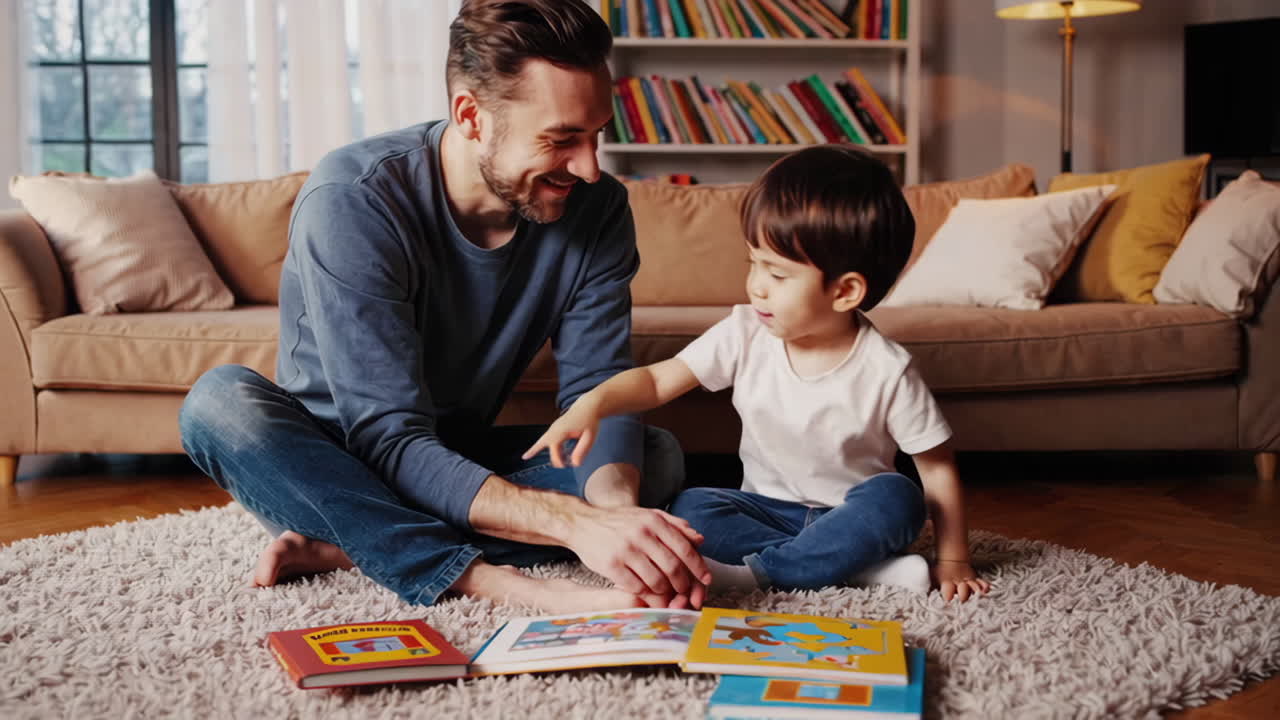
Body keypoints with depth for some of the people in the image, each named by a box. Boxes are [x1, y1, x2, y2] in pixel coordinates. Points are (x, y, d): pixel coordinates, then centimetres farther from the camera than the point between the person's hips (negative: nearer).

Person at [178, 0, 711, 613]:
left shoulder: (597, 207, -12)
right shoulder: (351, 199, -27)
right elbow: (390, 442, -33)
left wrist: (615, 507, -40)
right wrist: (575, 522, -47)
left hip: (463, 458, 4)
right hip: (330, 467, -4)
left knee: (659, 455, -16)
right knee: (222, 400, -33)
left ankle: (347, 546, -25)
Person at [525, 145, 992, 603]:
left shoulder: (886, 369, -18)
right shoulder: (746, 334, -11)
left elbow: (937, 466, -11)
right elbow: (656, 380, -10)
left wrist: (953, 560, -13)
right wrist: (594, 403, -29)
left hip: (848, 519, -2)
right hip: (767, 507, 3)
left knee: (895, 497, -32)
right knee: (689, 509, -24)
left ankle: (757, 572, -26)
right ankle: (860, 566, -25)